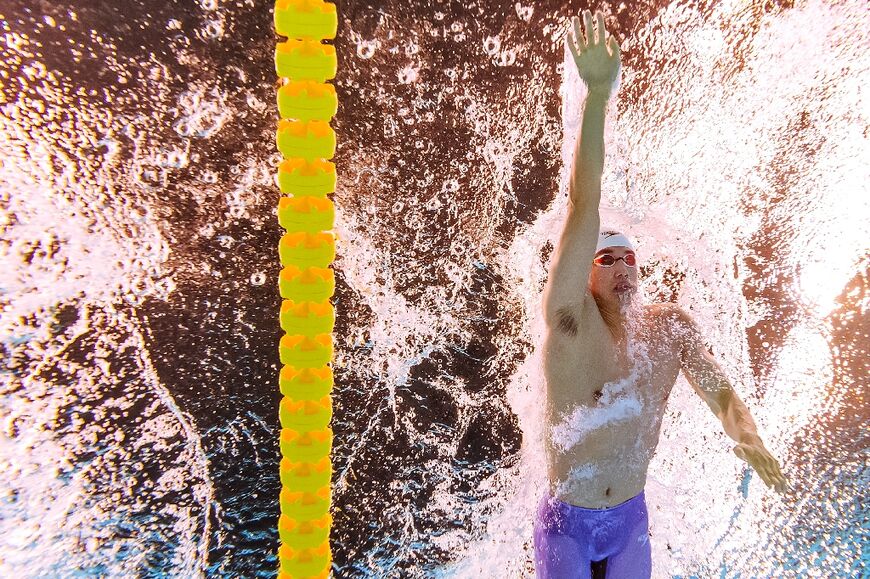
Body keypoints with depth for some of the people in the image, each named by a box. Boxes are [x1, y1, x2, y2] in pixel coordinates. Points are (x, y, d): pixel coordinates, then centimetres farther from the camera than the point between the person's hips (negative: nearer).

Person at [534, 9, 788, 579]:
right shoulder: (569, 319, -20)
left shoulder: (671, 325, -6)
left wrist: (747, 436, -31)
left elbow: (719, 390, -7)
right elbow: (584, 208, -29)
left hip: (632, 519, 4)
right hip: (567, 525, -3)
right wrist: (597, 95, -35)